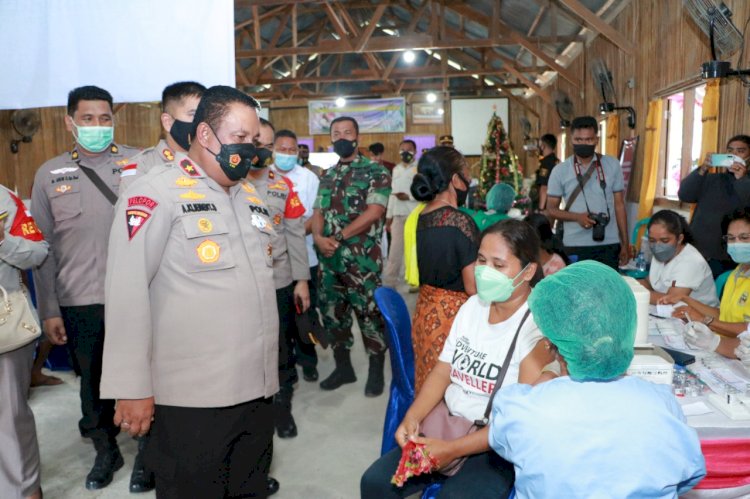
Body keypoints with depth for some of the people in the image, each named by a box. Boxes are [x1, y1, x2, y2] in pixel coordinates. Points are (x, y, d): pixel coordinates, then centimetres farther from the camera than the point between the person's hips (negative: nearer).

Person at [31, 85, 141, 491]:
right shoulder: (49, 175, 5)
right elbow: (42, 248, 6)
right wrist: (49, 310, 4)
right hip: (80, 302, 2)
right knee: (93, 381, 15)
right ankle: (106, 451, 38)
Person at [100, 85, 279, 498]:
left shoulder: (251, 196, 12)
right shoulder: (156, 194, -11)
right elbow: (127, 291, -14)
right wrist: (132, 387, -14)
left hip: (257, 389, 7)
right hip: (192, 398, -7)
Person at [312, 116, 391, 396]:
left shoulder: (375, 172, -3)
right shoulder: (327, 175, 15)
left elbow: (374, 212, -14)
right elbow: (318, 212, 11)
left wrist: (339, 236, -16)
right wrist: (319, 237, -11)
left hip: (362, 259, -6)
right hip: (329, 258, 6)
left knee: (370, 314, 2)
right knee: (332, 313, 13)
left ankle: (376, 371, 19)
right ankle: (343, 367, 30)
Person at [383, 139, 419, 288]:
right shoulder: (396, 169, 16)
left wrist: (409, 196, -19)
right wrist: (389, 217, 14)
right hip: (398, 216, 5)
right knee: (395, 250, 6)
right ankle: (389, 282, 10)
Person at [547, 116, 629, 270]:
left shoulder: (612, 165, 4)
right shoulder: (560, 171, 0)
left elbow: (619, 205, 8)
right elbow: (551, 208, 4)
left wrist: (625, 243, 7)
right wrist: (577, 217, -15)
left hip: (609, 244, 1)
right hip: (575, 246, -1)